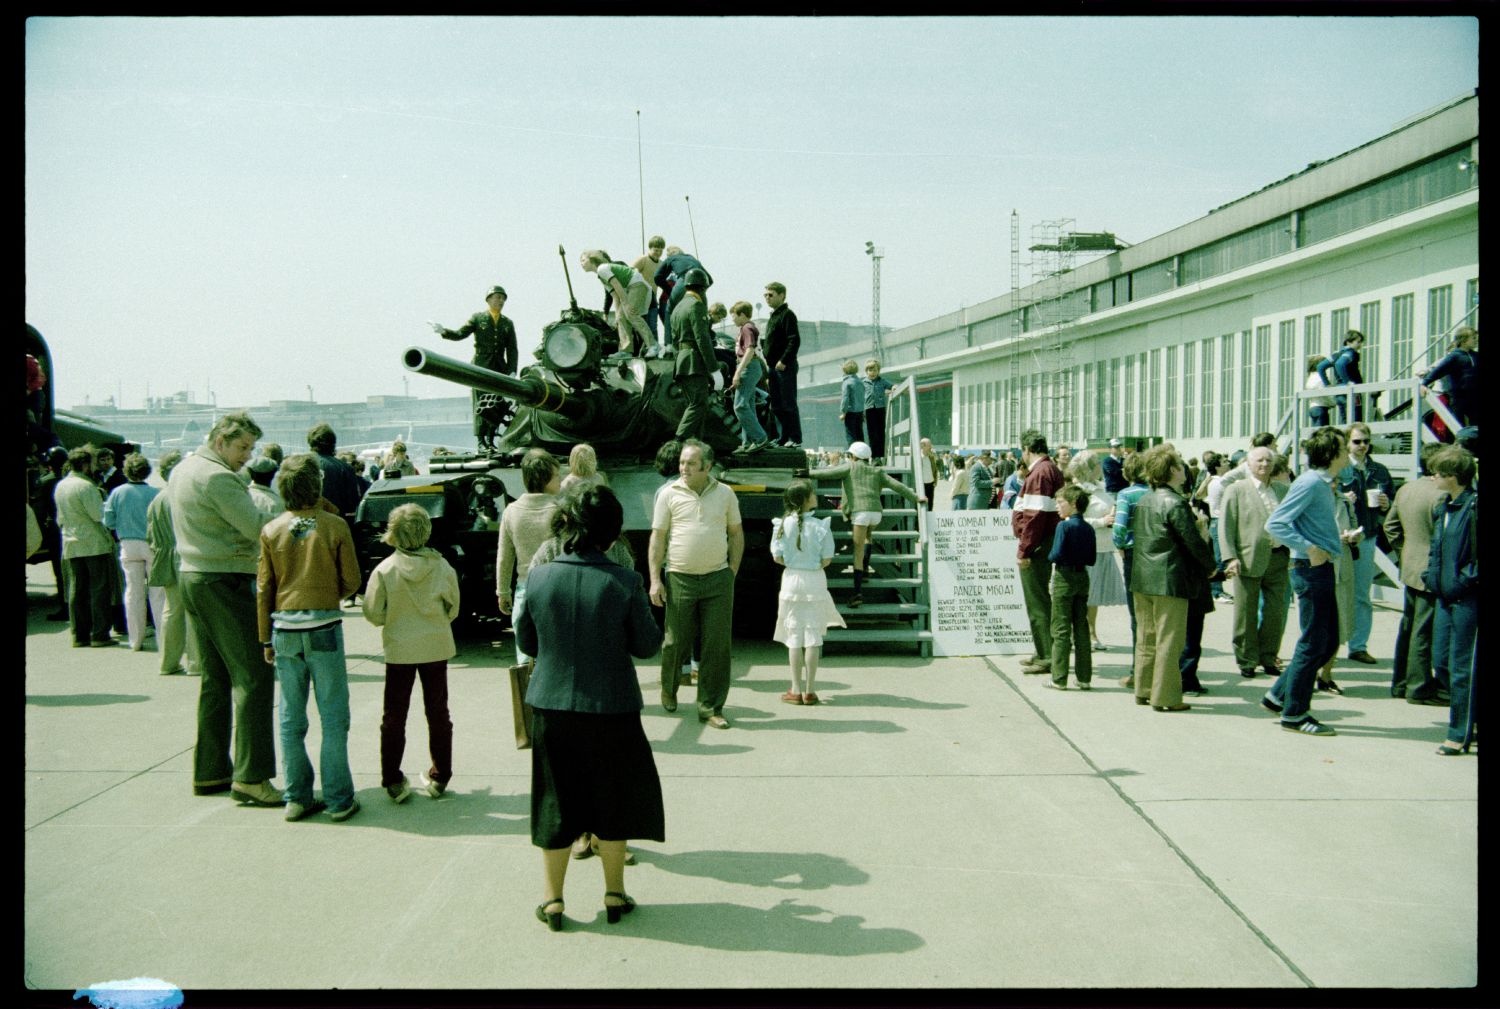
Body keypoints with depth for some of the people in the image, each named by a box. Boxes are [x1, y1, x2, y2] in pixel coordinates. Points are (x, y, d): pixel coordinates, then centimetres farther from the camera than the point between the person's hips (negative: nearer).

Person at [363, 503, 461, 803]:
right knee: (438, 713, 13)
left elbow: (374, 614, -8)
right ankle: (439, 778, 17)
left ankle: (392, 781, 10)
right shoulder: (442, 567, -8)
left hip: (399, 649, -1)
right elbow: (452, 608, 2)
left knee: (394, 716, 10)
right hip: (436, 647, 2)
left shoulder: (384, 570, -13)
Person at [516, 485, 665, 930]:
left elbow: (527, 642, 3)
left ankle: (552, 899, 23)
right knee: (613, 800, 16)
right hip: (611, 708, -1)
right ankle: (614, 894, 27)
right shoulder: (623, 581, -15)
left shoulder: (538, 577, -8)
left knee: (556, 801, 15)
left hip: (551, 706, 2)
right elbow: (647, 644, -7)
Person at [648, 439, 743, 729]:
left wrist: (733, 572, 7)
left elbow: (736, 533, 14)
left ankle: (711, 708, 10)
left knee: (717, 646, 1)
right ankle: (668, 688, 36)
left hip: (718, 579, 1)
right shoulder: (669, 494, 0)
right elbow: (657, 539, 1)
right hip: (680, 578, -1)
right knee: (676, 641, 7)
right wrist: (655, 580, -5)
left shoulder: (725, 494, 5)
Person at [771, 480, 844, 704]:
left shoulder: (782, 524, -6)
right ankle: (809, 690, 8)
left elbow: (777, 557, -5)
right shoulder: (820, 526, -11)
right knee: (813, 635, 6)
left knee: (794, 635, 8)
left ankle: (796, 690, 10)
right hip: (815, 581, -1)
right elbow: (826, 560, -7)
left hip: (791, 579, 1)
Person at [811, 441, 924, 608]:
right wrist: (915, 497, 18)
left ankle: (858, 593, -10)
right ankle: (865, 570, 21)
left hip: (860, 511, -4)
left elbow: (828, 473, 6)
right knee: (867, 536, 35)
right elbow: (896, 485, 15)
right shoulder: (877, 471, 21)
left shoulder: (850, 467, 12)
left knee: (858, 551, -5)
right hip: (876, 511, 4)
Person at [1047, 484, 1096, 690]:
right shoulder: (1088, 529, 6)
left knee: (1061, 630, -2)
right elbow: (1091, 560, 7)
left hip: (1064, 577, -6)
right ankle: (1084, 677, 13)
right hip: (1082, 576, 6)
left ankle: (1059, 678, -1)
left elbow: (1057, 554, -19)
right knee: (1081, 628, 10)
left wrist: (1049, 556, 1)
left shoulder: (1064, 526, -12)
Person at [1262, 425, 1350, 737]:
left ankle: (1279, 696, 23)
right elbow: (1275, 524, -22)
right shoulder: (1309, 483, -16)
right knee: (1313, 644, -2)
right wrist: (1309, 548, -24)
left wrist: (1340, 538, 11)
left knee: (1328, 642, 15)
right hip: (1311, 570, -10)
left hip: (1322, 569, 10)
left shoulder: (1323, 483, 13)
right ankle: (1294, 714, 8)